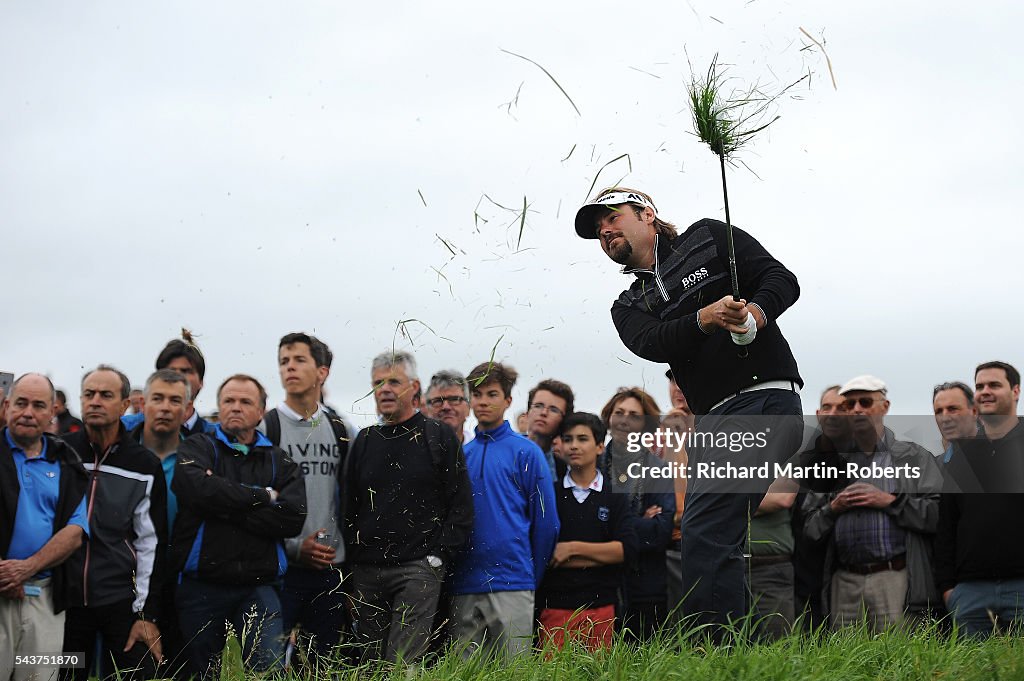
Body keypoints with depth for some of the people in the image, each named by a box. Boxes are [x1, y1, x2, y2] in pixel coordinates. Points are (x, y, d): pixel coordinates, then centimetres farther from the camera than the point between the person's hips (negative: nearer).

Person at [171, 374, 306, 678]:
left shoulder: (280, 462, 11)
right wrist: (263, 496, -9)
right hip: (201, 584, -1)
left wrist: (225, 507, -11)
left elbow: (293, 518, -7)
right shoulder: (197, 448, 6)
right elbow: (197, 487, -18)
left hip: (258, 587, 1)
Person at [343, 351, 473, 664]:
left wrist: (438, 557, -8)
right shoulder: (365, 441, 14)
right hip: (366, 573, 5)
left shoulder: (439, 437, 2)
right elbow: (349, 508, 18)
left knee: (403, 665, -12)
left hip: (418, 568, -5)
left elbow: (461, 507, -1)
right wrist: (350, 567, 11)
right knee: (370, 665, 7)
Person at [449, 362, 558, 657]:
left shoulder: (525, 452, -1)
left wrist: (533, 577, 1)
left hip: (512, 585, -4)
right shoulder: (461, 455, 13)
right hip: (464, 588, 4)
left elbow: (546, 522, -1)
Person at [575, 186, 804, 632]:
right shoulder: (628, 307, 21)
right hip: (711, 422, 7)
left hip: (764, 396, -6)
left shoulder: (709, 238, 12)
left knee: (704, 527, -20)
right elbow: (651, 344, -2)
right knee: (712, 537, 2)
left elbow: (782, 280, 4)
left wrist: (753, 315, -18)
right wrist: (706, 318, -20)